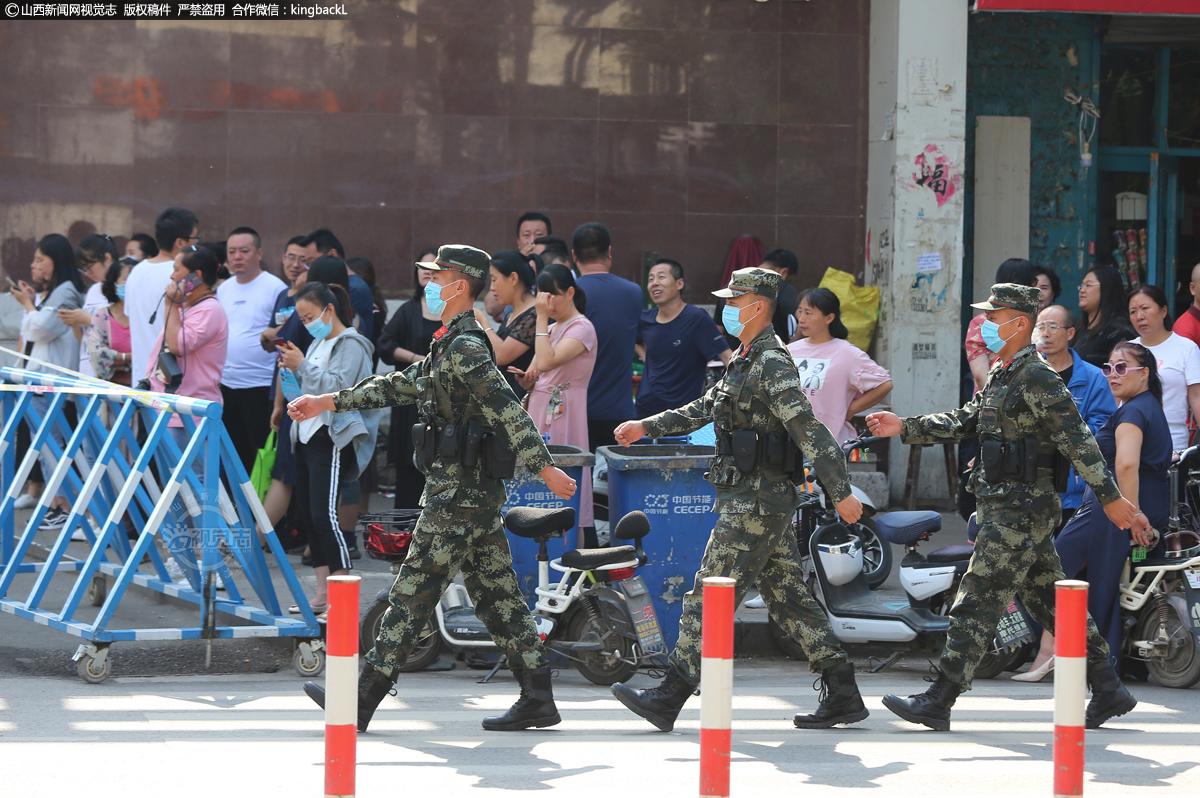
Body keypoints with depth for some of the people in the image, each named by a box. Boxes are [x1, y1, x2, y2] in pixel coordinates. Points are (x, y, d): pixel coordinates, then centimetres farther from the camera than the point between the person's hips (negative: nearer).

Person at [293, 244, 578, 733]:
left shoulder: (465, 349, -15)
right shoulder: (452, 347, 18)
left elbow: (507, 411, -23)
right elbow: (401, 386, 27)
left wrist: (544, 468, -30)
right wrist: (329, 402, 29)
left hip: (456, 497, -10)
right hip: (478, 492, 10)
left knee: (413, 593, -6)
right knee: (496, 596, 9)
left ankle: (363, 699, -3)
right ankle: (538, 698, 8)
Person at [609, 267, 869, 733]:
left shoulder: (772, 363, -16)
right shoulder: (746, 360, 17)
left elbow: (808, 429, -21)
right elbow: (703, 410, 27)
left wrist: (840, 491, -26)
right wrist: (647, 427, 22)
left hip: (757, 502, -10)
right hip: (756, 499, 10)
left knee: (709, 596, -8)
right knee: (788, 597, 11)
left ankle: (670, 698, -7)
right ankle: (842, 693, 12)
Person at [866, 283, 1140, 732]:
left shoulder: (1037, 378, -14)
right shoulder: (1000, 377, 17)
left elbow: (1077, 440, -17)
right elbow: (961, 423, 21)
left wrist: (1109, 497, -18)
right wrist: (904, 429, 13)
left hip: (1020, 511, -10)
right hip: (1005, 506, 10)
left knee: (976, 603, -9)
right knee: (1049, 601, 13)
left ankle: (938, 703, -8)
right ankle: (1108, 691, 17)